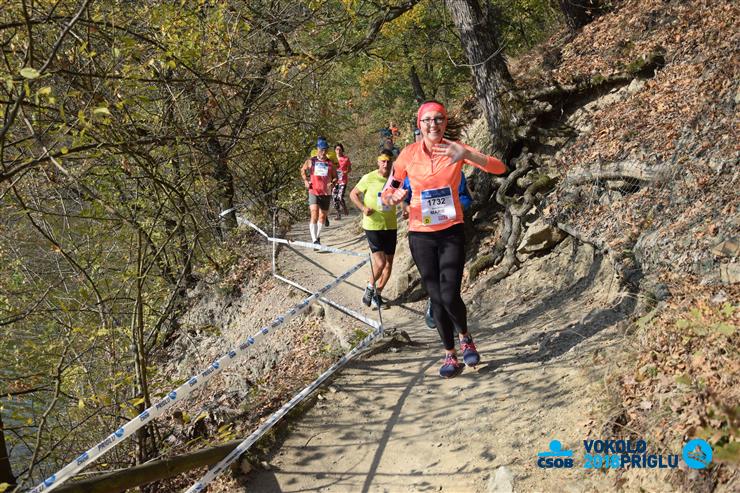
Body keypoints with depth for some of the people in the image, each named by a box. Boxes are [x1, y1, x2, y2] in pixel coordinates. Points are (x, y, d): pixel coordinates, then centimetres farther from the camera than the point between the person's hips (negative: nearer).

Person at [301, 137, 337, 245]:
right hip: (313, 192, -2)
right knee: (314, 216, -17)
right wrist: (305, 181, 5)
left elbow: (335, 177, 11)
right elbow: (303, 170, 19)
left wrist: (332, 183, -10)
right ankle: (314, 241, -22)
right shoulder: (310, 161, 1)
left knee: (322, 217, 13)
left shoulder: (330, 163, 2)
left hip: (326, 193, 2)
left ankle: (318, 236, 35)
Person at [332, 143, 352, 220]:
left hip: (343, 180, -3)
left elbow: (350, 169, 7)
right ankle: (338, 214, 14)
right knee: (334, 197, 0)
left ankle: (344, 208, 16)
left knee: (340, 197, -14)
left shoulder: (346, 159, -1)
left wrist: (345, 172, -14)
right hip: (335, 180, 3)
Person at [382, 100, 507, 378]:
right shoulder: (409, 154, -5)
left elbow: (500, 168, -17)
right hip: (421, 235, 1)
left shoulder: (455, 149, -7)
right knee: (436, 298, 5)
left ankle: (464, 337, 22)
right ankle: (450, 355, 23)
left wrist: (466, 155, -34)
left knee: (450, 296, -10)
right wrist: (392, 197, -23)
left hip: (452, 232, -1)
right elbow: (387, 193, 3)